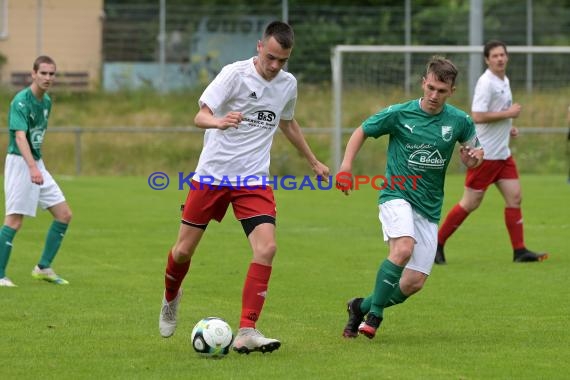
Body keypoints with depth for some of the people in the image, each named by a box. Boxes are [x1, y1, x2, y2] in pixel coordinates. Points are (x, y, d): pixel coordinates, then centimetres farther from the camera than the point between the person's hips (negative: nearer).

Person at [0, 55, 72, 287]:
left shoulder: (46, 102, 10)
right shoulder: (21, 101, -17)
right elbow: (20, 137, -30)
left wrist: (37, 164, 19)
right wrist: (32, 167, -43)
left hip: (37, 164, 9)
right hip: (20, 163, -9)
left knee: (64, 215, 6)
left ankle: (43, 268, 13)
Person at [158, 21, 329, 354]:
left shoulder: (288, 84, 4)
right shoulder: (235, 74, -11)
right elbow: (200, 116, -20)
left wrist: (313, 161, 32)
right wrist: (219, 122, -42)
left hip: (254, 180, 3)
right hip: (212, 174, -3)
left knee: (267, 248, -18)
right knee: (184, 250, 5)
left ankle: (246, 332, -17)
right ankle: (171, 298, 39)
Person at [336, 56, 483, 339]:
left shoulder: (459, 121, 0)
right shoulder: (399, 114, -6)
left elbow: (471, 158, 15)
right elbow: (361, 132, 8)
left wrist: (474, 157, -10)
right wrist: (345, 167, -4)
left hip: (429, 207, 4)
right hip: (396, 195, -4)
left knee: (414, 283, -1)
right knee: (403, 249, -32)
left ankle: (361, 306, 22)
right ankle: (374, 314, -19)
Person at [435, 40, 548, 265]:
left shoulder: (504, 80, 12)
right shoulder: (486, 83, -16)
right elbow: (477, 116, -25)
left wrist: (508, 127, 10)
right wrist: (508, 113, -19)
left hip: (502, 153, 9)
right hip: (484, 153, -9)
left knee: (514, 197, 1)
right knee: (471, 203, -3)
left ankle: (519, 251, 3)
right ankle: (437, 244, 9)